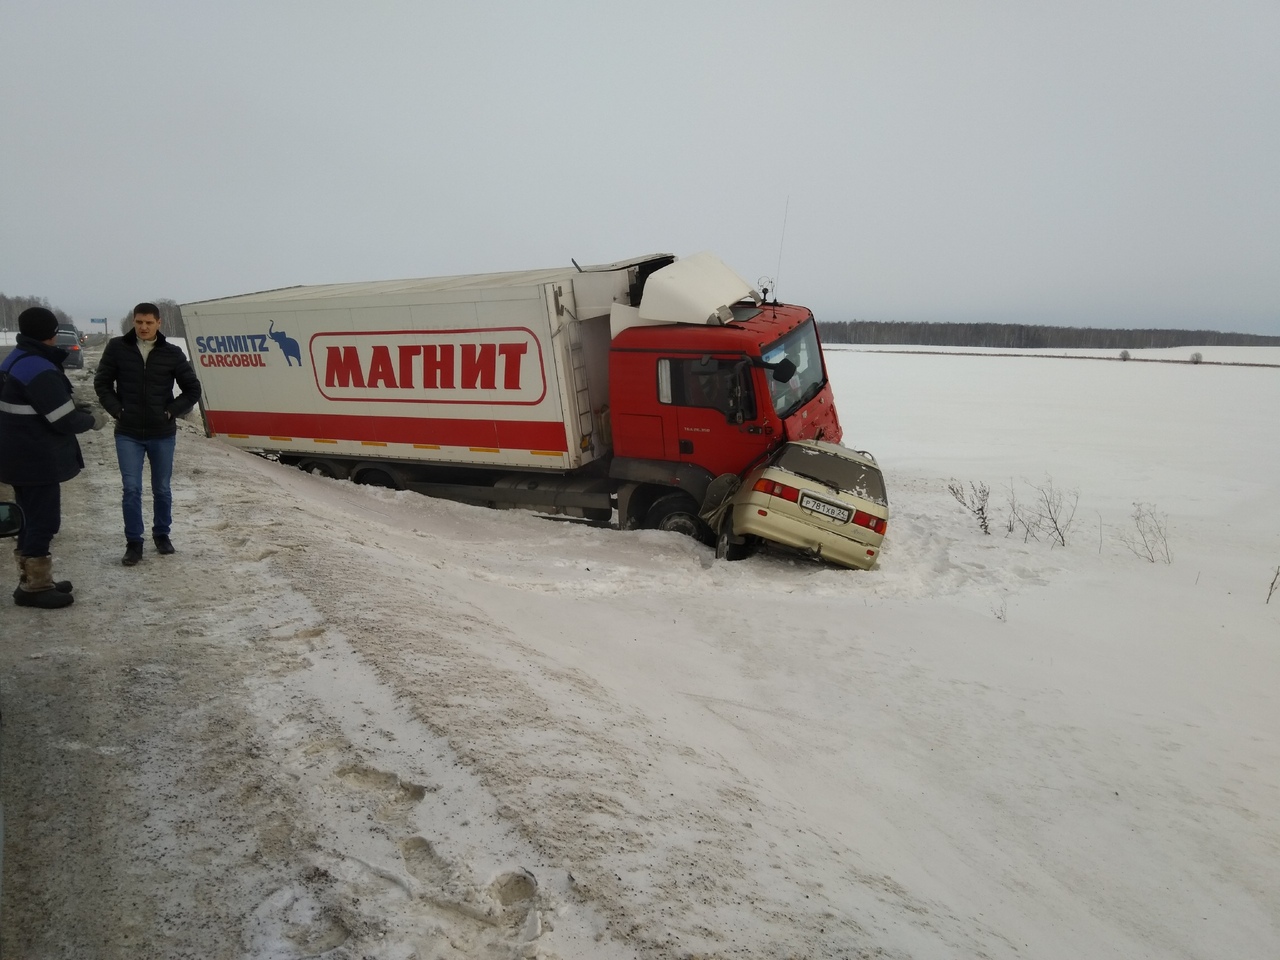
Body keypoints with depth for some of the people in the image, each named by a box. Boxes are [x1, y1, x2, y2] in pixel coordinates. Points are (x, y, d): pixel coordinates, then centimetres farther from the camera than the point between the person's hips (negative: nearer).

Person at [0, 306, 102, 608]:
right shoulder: (39, 369, -22)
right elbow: (65, 420, -22)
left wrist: (79, 409, 6)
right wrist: (92, 420, -3)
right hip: (36, 460, -11)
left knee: (32, 518, 18)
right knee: (43, 520, -3)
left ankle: (34, 580, 27)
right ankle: (33, 587, 4)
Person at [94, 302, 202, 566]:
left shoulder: (172, 353, -3)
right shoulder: (117, 348, -3)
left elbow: (192, 390, 3)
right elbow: (102, 382, 6)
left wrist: (171, 412, -5)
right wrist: (117, 410, -4)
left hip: (163, 434, 0)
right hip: (128, 434, 0)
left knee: (161, 489, 12)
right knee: (131, 489, -2)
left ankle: (162, 534, 29)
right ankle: (133, 542, 8)